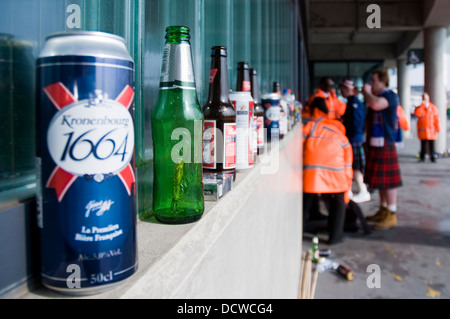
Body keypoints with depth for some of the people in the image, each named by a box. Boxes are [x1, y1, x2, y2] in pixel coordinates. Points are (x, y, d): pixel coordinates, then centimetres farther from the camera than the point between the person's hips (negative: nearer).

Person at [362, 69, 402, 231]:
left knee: (388, 180, -5)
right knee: (380, 180, 14)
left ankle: (391, 215, 1)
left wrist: (367, 92, -16)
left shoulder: (391, 96, -10)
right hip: (375, 143, 9)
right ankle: (383, 210, 24)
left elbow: (376, 104, -31)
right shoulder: (375, 96, 18)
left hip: (385, 143, -9)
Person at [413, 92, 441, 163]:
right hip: (422, 130, 1)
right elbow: (416, 114, -16)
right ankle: (422, 157, 10)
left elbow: (436, 119, 4)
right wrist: (422, 105, -17)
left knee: (431, 144, -1)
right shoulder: (419, 108, 6)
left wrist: (437, 128, -1)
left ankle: (432, 157, 7)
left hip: (431, 129, -1)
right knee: (423, 144, 2)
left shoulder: (433, 108, 4)